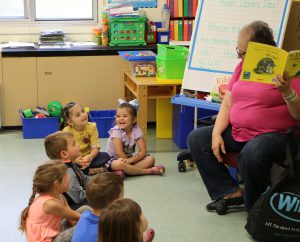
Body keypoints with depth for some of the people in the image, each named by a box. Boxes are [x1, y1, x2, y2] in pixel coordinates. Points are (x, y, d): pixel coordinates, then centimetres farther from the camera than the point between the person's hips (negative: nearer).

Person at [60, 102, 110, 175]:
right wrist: (75, 160, -39)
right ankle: (92, 171, -20)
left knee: (105, 156, -21)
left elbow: (95, 147, -14)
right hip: (73, 159, -2)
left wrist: (89, 157, -35)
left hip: (87, 157, 2)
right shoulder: (66, 131, -16)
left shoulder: (92, 127, -10)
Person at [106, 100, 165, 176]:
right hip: (114, 159, -5)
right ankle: (149, 171, -25)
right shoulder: (116, 131, -17)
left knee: (151, 159, -13)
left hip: (129, 157, 5)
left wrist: (130, 160, -27)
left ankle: (123, 171, -30)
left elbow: (143, 151, -13)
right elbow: (120, 154, -23)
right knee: (119, 164, -40)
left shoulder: (136, 130, -7)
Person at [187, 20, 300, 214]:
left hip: (274, 134, -8)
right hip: (237, 132, 8)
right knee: (196, 138, 0)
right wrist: (216, 133, -2)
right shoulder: (243, 67, 11)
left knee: (252, 153, -38)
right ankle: (231, 192, -3)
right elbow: (227, 105, 11)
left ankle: (254, 206, -9)